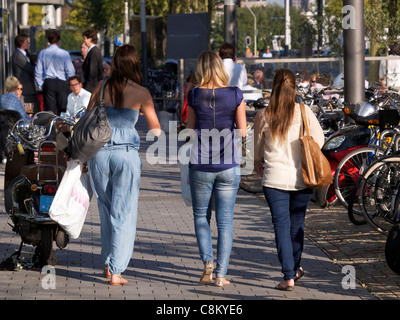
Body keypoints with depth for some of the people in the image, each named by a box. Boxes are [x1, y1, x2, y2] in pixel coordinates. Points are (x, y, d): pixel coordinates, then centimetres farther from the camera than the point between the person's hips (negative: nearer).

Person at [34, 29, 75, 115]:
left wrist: (41, 86, 12)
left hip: (48, 83, 2)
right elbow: (70, 72, -5)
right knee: (63, 109, 1)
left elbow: (38, 72, 3)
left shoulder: (42, 53, 2)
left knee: (50, 111, 2)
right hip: (62, 83, -2)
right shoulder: (64, 53, -7)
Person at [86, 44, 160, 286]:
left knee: (106, 210, 18)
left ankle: (108, 263, 22)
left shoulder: (102, 89, 3)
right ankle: (116, 271, -3)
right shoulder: (141, 93, -4)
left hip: (99, 152, 3)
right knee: (124, 214, 2)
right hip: (127, 153, -3)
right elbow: (156, 130, 1)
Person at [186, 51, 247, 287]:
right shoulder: (235, 95, -4)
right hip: (229, 165, 0)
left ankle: (207, 260, -3)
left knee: (200, 214, 17)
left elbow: (191, 130, 3)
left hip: (200, 164, 0)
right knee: (225, 220, 6)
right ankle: (221, 274, 4)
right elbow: (243, 132, 1)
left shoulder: (195, 95, -4)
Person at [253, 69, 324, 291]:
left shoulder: (263, 116, -5)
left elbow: (257, 146, 9)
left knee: (282, 226, 2)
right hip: (302, 178, 1)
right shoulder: (304, 112, -6)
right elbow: (319, 140, 4)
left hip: (275, 179, -1)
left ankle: (289, 276, -4)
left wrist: (258, 164, 29)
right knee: (297, 223, 18)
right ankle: (296, 268, 32)